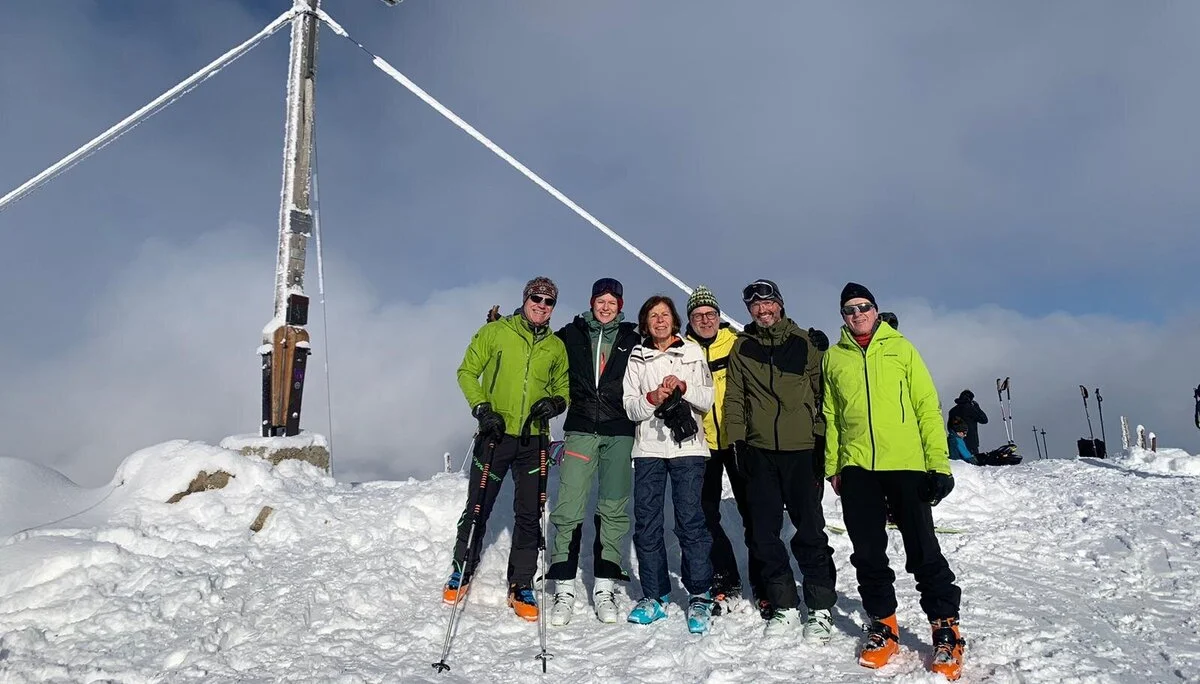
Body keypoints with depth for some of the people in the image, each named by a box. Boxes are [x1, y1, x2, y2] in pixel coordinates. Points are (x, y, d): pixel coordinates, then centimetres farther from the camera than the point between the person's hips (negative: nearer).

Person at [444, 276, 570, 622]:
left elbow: (564, 386, 17)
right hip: (495, 435, -2)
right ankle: (462, 570, 28)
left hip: (533, 440, 2)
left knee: (529, 515, 5)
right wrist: (482, 408, -11)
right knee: (478, 507, 7)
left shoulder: (557, 346, 10)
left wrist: (556, 402, -6)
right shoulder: (494, 332, 0)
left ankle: (521, 586, 17)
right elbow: (467, 372, 2)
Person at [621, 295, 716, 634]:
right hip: (648, 447, 2)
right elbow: (630, 407, 5)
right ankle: (654, 596, 14)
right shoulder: (637, 358, 13)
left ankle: (700, 596, 3)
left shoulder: (693, 352, 10)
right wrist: (653, 398, -13)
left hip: (687, 445, -2)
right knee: (646, 523, 2)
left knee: (690, 520, -7)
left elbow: (707, 400, 5)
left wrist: (683, 388, -12)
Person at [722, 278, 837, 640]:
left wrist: (822, 439, -2)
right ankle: (784, 605, 19)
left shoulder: (804, 342, 4)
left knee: (809, 529, 0)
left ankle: (821, 608, 13)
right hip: (759, 451, 3)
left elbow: (822, 391, 3)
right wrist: (738, 440, 1)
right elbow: (734, 398, 9)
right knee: (764, 531, 6)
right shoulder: (742, 347, 10)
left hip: (801, 448, -3)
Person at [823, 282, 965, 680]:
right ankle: (883, 624, 22)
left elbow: (927, 406, 1)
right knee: (868, 553, 8)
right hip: (857, 468, 3)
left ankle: (946, 628, 14)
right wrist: (832, 466, 8)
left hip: (906, 465, -2)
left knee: (923, 551, 0)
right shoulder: (834, 357, 11)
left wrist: (939, 463, -6)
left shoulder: (900, 348, 5)